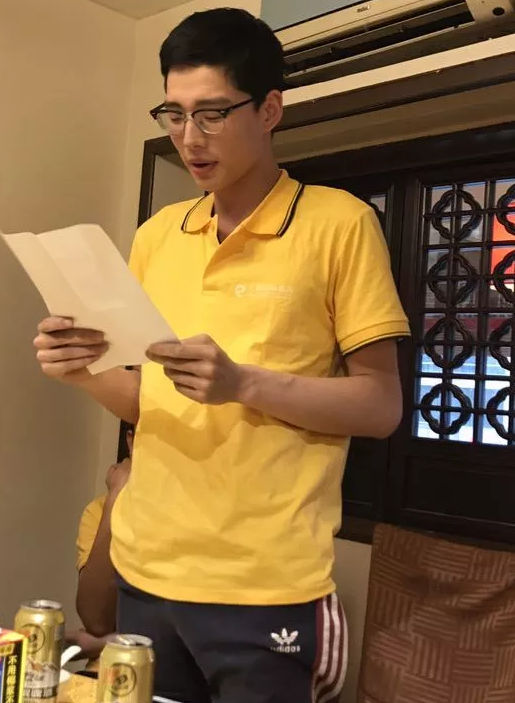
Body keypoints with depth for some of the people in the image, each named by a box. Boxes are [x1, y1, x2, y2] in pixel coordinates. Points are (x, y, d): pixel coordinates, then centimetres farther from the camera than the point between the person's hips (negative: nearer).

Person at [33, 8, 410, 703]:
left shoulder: (339, 223, -6)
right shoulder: (156, 234, 9)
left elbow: (381, 405, -7)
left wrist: (244, 383, -20)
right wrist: (86, 371, -7)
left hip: (267, 587, -4)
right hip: (145, 571, 5)